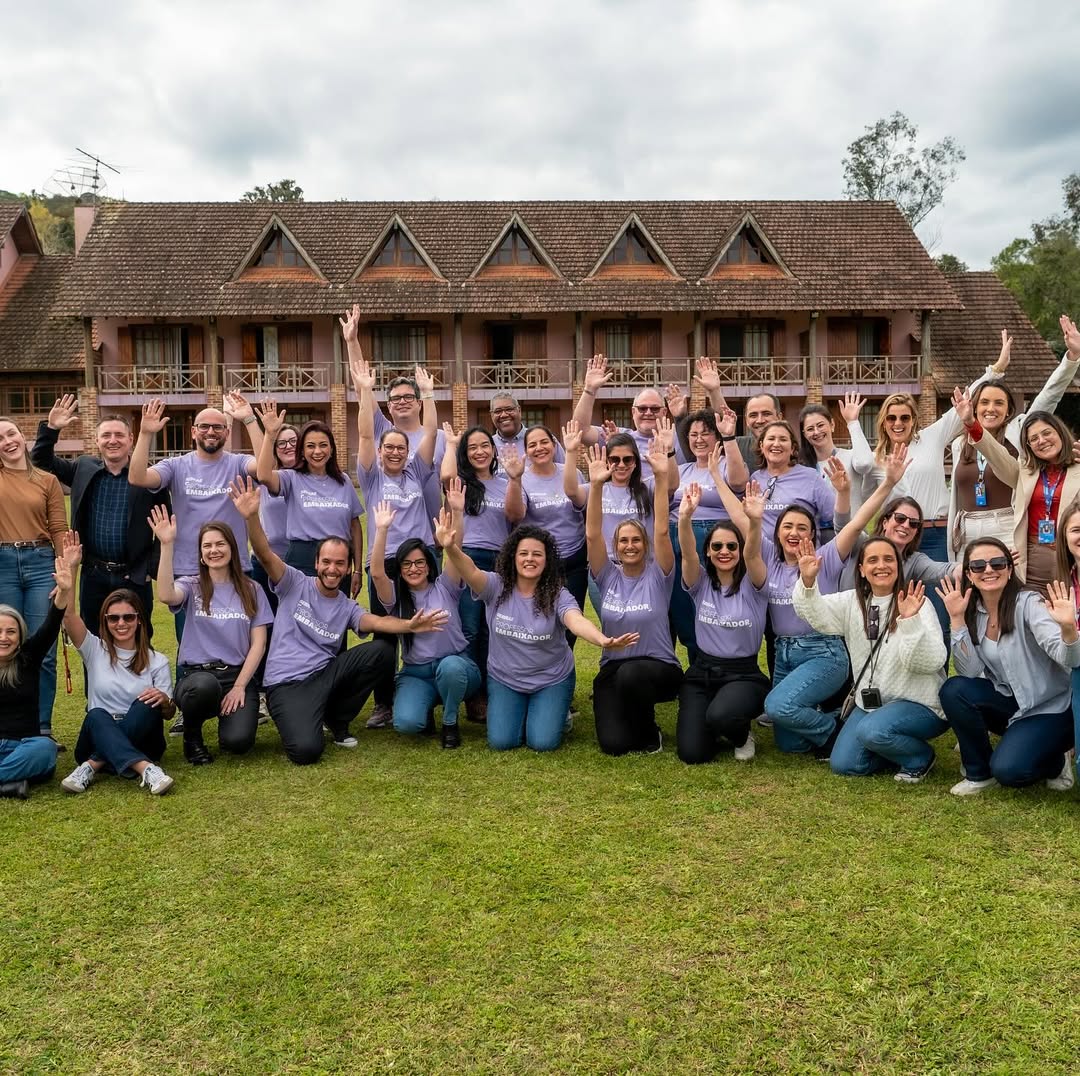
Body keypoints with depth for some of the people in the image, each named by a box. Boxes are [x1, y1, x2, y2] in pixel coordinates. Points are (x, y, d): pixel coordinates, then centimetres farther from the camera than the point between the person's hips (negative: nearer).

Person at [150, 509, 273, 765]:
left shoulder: (251, 590, 9)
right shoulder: (192, 586, 5)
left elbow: (258, 644, 4)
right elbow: (166, 595, -20)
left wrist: (239, 687, -8)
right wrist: (167, 544, -26)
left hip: (239, 676, 1)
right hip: (196, 675, 0)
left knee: (238, 741, -26)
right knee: (205, 685, -39)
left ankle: (230, 714, 13)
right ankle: (192, 735, -3)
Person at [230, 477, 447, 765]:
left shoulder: (347, 607, 10)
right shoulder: (295, 584, 1)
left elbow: (376, 622, -10)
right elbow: (265, 554, -14)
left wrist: (408, 625, -32)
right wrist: (252, 516, -33)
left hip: (326, 675, 5)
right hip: (287, 684, -5)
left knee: (382, 651, -16)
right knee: (306, 750, -29)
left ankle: (337, 719, 4)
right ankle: (300, 719, 12)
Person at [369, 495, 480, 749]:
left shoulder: (444, 588, 0)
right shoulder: (396, 597, 3)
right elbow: (377, 573, -17)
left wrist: (457, 512, -30)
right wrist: (382, 530, -27)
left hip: (456, 665, -1)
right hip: (415, 673, 1)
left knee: (450, 666, -39)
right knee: (406, 723, -28)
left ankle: (450, 722, -8)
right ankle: (426, 705, 12)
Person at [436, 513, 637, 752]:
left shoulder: (557, 595, -18)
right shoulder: (497, 587, -13)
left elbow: (576, 621, -37)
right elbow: (471, 572, -33)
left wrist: (603, 641, -59)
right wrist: (450, 548, -55)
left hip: (551, 679, -1)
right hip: (504, 679, 2)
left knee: (543, 742, -13)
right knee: (501, 741, -9)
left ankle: (556, 712, 22)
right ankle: (520, 712, 25)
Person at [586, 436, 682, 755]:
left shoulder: (657, 576, -4)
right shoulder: (608, 576, 1)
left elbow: (662, 531, -18)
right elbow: (592, 535, -12)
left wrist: (661, 478, -28)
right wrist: (595, 484, -25)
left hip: (658, 669, -1)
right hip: (612, 670, 1)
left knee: (632, 674, -37)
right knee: (613, 744, -20)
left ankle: (649, 730, -6)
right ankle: (626, 715, 17)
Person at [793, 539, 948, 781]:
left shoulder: (916, 603, -12)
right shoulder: (852, 601, 2)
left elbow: (932, 662, -24)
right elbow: (815, 614, -17)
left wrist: (911, 621, -39)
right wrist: (807, 580, -36)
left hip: (918, 704, -5)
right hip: (870, 703, 5)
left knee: (871, 731, -32)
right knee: (843, 764, -6)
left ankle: (920, 756, -2)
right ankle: (897, 748, 18)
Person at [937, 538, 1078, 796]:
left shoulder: (1028, 604, -19)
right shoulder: (974, 612, -3)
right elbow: (968, 673, -13)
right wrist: (957, 619, -20)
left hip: (1049, 708, -5)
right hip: (1008, 701, 5)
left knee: (1007, 770, -26)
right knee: (953, 690, -22)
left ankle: (1055, 761, 9)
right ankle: (979, 773, -2)